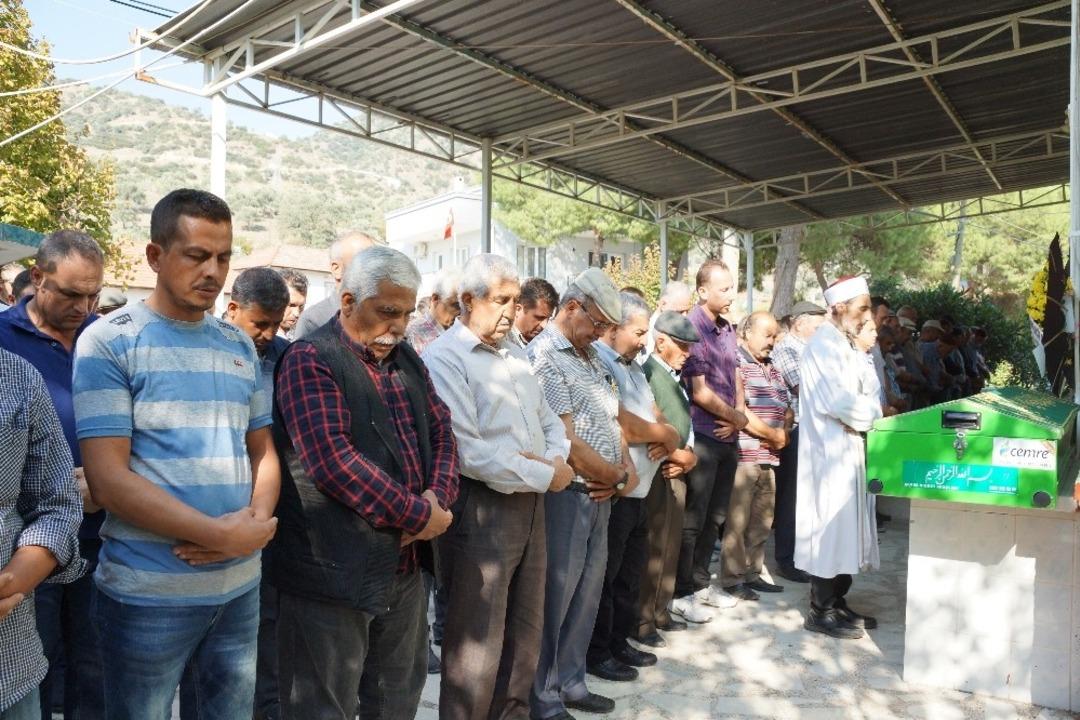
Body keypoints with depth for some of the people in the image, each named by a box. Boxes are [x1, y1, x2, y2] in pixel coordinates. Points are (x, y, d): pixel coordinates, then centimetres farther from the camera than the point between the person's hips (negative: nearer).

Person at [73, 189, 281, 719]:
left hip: (240, 584, 5)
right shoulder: (109, 342, -8)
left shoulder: (240, 347, 8)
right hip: (150, 593, -4)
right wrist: (223, 535, -18)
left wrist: (257, 519, -10)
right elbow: (107, 478, -14)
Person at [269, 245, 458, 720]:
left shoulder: (406, 358, 11)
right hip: (334, 571, -7)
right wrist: (419, 515, -18)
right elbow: (332, 460, -24)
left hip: (403, 564, 8)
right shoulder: (310, 360, -14)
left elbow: (441, 430, 12)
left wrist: (439, 497, -8)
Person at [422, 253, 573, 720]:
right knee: (477, 642, 4)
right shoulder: (443, 358, -14)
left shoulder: (515, 355, 13)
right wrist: (545, 476, -16)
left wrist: (557, 460, -6)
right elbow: (467, 452, -23)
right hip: (480, 510, -8)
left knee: (525, 631, 19)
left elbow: (550, 422, 17)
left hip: (530, 505, 8)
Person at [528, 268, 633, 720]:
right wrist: (618, 477, -7)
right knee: (554, 598, 4)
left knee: (586, 594, 16)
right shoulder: (544, 355, -14)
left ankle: (570, 683, 32)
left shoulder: (589, 355, 14)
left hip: (601, 493, 8)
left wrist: (626, 471, -2)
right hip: (567, 494, -8)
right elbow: (564, 441, -19)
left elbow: (612, 420, 16)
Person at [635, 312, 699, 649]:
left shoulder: (674, 377, 15)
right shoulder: (647, 373, -13)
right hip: (657, 473, -9)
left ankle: (660, 611, 27)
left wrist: (689, 457, 0)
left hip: (676, 472, 9)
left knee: (670, 547, 15)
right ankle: (642, 621, 8)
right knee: (653, 549, -3)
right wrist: (681, 456, -10)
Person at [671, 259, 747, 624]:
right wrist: (739, 418, -6)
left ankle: (701, 581, 30)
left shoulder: (727, 328, 9)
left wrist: (734, 422, 0)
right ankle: (683, 593, 15)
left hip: (727, 434, 8)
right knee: (693, 518, 2)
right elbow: (700, 392, -17)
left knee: (715, 515, 16)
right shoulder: (692, 328, -15)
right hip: (702, 435, -7)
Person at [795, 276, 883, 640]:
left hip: (848, 451, 10)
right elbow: (840, 403, -23)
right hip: (830, 453, -10)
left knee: (846, 528, 15)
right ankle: (821, 612, 9)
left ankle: (837, 603, 26)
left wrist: (868, 409, -7)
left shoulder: (845, 346, 15)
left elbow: (862, 394, 14)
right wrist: (874, 411, -8)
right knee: (831, 528, -2)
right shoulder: (824, 345, -15)